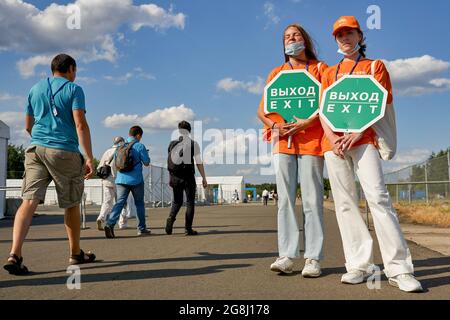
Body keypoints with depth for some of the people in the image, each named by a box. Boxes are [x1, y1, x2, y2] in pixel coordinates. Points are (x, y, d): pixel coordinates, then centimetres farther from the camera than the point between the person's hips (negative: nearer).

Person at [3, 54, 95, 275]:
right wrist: (89, 158, -13)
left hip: (35, 148, 4)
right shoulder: (73, 89, 1)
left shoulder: (35, 89, 17)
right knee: (71, 205, 9)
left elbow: (28, 126, 22)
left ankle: (15, 254, -21)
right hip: (65, 151, -4)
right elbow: (81, 125, -11)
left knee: (29, 201, -5)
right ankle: (76, 253, 22)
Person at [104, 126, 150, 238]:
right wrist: (145, 154, 16)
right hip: (136, 180, -3)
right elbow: (147, 163, -2)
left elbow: (116, 163, 15)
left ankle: (110, 223, -22)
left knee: (120, 202, -1)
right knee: (139, 203, 12)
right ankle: (141, 228, 18)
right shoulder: (140, 146, -5)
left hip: (121, 179, 3)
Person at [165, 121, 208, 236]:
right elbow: (199, 163, -8)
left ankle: (170, 219, -8)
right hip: (188, 177, -3)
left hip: (175, 177, 3)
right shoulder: (193, 144, -6)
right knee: (190, 202, 7)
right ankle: (188, 229, 5)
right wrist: (204, 178, -2)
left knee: (177, 201, 17)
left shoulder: (172, 144, 4)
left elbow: (169, 161, 6)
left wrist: (171, 178, 13)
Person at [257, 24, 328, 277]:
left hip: (311, 140, -2)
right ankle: (287, 256, -2)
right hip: (283, 141, 3)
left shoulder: (320, 68, 13)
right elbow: (262, 110, 14)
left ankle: (313, 258, -3)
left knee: (313, 200, -7)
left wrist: (307, 123, -14)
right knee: (285, 199, -3)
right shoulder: (277, 73, 20)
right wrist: (273, 125, -7)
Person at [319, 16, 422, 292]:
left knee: (378, 196, -16)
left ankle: (399, 268, -15)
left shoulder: (375, 66, 14)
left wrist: (357, 133, -14)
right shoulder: (329, 73, 23)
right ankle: (359, 265, 2)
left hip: (363, 138, -3)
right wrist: (331, 137, -7)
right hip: (333, 142, 4)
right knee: (345, 202, -2)